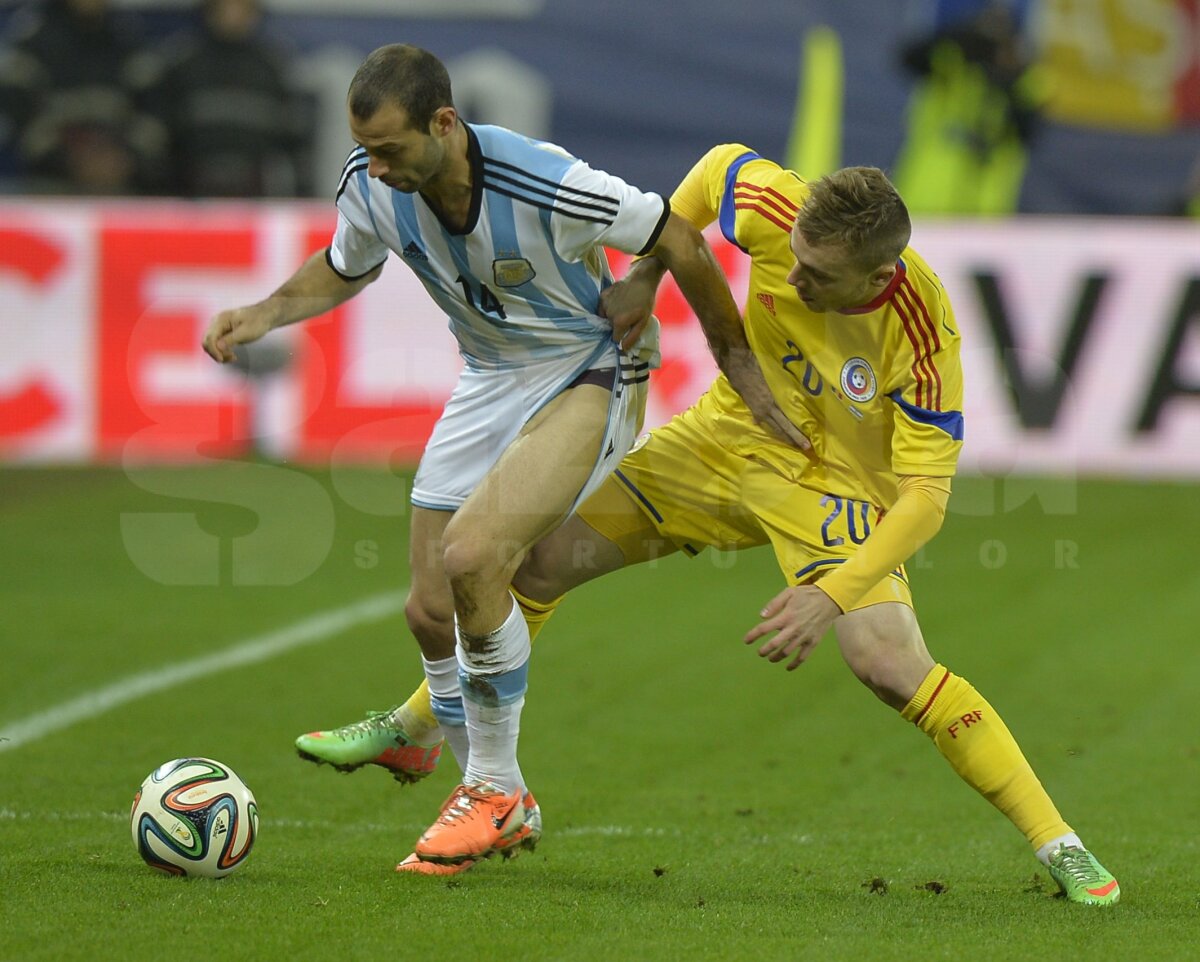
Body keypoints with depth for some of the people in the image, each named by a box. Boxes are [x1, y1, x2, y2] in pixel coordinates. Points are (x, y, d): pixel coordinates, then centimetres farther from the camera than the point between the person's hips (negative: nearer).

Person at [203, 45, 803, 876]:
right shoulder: (371, 187, -14)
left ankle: (496, 790, -7)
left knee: (470, 555, -26)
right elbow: (342, 271, 11)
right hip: (489, 383, 7)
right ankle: (503, 814, 24)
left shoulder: (549, 188, -32)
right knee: (431, 611, 2)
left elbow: (679, 244, -15)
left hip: (591, 378, -7)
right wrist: (263, 315, -7)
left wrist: (739, 364, -4)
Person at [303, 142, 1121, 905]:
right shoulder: (779, 215, -25)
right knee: (543, 555, 3)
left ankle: (1055, 843, -12)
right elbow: (723, 165, 0)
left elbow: (925, 496, -31)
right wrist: (646, 275, -3)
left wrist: (830, 596, -40)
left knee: (891, 664, -25)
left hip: (838, 483, -5)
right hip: (732, 435, 5)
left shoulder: (922, 334, -33)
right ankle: (411, 733, 25)